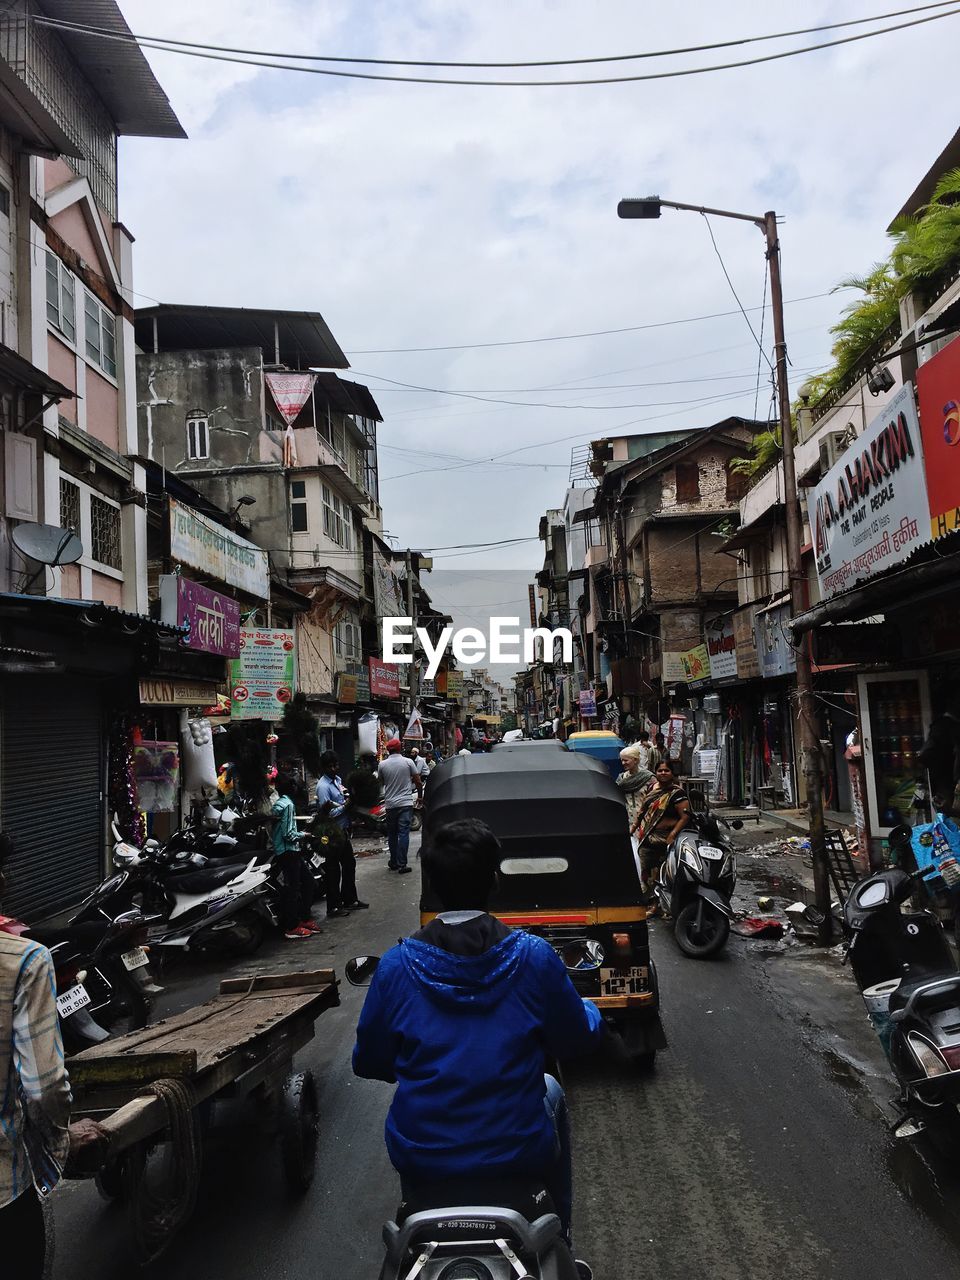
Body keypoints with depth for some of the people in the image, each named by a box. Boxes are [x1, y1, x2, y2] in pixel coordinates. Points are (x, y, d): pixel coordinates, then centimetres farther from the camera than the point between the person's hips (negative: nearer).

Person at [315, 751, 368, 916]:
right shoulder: (323, 786, -18)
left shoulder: (338, 779, 9)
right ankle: (333, 907, 11)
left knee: (349, 864, 19)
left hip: (343, 830, 9)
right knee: (334, 870, 1)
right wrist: (345, 806, -19)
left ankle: (350, 900, 32)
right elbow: (327, 813, -22)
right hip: (333, 833, -9)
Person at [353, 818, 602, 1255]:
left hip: (421, 1159, 1)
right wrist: (589, 1010, 22)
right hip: (516, 1155, -1)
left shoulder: (396, 965, -13)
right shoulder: (534, 957, -15)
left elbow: (368, 1063, 0)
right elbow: (579, 1038, -1)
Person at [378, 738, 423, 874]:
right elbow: (418, 781, -1)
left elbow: (380, 783, 12)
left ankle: (394, 862, 19)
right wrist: (420, 796, 15)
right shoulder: (408, 762, -4)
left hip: (390, 804, 2)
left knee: (392, 834, 14)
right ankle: (402, 864, -5)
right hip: (405, 803, -2)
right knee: (403, 833, -2)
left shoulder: (382, 764, -1)